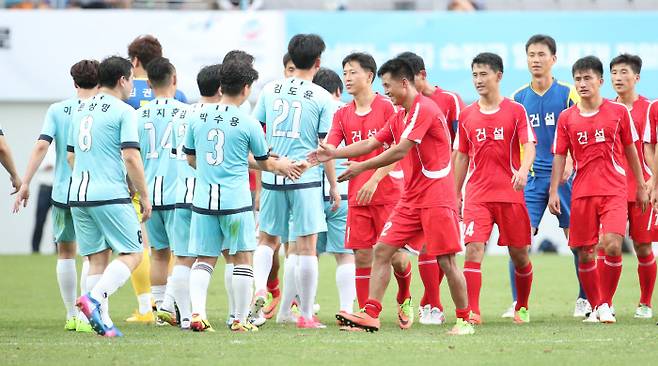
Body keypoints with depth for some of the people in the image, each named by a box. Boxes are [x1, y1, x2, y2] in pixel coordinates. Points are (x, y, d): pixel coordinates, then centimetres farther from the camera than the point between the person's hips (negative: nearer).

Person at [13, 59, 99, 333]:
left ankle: (71, 315, 23)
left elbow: (41, 146, -8)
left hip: (62, 192, 2)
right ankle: (83, 315, -11)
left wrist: (25, 184, -7)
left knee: (66, 253, 16)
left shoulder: (57, 110, 1)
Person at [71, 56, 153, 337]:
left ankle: (102, 321, 5)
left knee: (97, 258, 11)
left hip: (78, 196, 7)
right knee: (132, 254, -1)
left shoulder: (81, 110, 15)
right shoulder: (123, 112, -7)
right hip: (111, 196, -7)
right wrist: (144, 196, -5)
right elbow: (131, 157, -13)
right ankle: (94, 300, -21)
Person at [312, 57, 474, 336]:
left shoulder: (423, 109, -14)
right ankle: (371, 314, -2)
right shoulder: (400, 116, 16)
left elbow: (400, 151, -20)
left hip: (435, 197, -9)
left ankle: (464, 320, 3)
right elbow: (372, 143, 16)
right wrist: (333, 154, 7)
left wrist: (362, 167, -15)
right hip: (411, 199, 9)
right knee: (382, 250, 1)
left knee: (446, 260, -6)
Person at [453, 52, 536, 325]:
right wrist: (455, 196, 13)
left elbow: (529, 146, -8)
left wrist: (523, 170, -29)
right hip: (477, 195, 1)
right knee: (473, 248, -15)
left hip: (510, 193, -1)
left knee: (519, 253, 7)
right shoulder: (466, 116, 9)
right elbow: (462, 157, 15)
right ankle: (472, 312, -19)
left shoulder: (516, 111, 1)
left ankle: (522, 307, 28)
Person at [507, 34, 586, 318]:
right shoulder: (518, 98, 6)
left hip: (565, 177, -2)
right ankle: (517, 303, -2)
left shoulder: (568, 93, -2)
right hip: (531, 178, 2)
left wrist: (570, 162, -19)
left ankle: (584, 300, 16)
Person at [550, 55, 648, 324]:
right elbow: (559, 156, 6)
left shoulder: (618, 112, 2)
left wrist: (641, 187, 12)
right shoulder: (567, 118, 4)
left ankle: (606, 304, -2)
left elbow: (630, 150, 10)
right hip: (581, 193, 2)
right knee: (585, 254, 2)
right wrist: (553, 192, -1)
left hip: (614, 191, -2)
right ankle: (595, 307, 18)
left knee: (612, 246, -18)